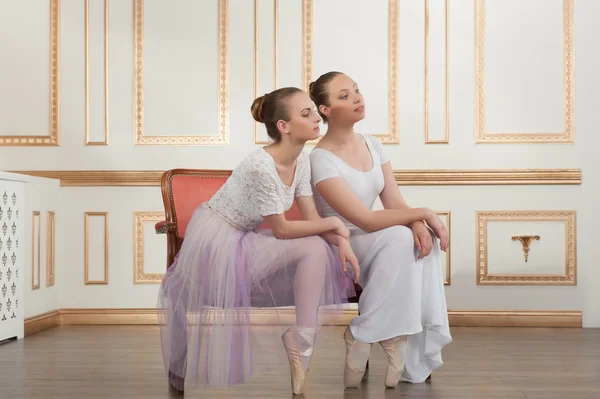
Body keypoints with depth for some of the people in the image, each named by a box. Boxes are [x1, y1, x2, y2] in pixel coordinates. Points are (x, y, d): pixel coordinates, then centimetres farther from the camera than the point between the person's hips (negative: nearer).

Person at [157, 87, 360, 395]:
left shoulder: (301, 161, -3)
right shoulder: (260, 166, -28)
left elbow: (312, 219, -2)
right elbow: (281, 230, -21)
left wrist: (341, 241, -20)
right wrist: (334, 224, -14)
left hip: (244, 239, 8)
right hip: (215, 241, -8)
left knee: (318, 249, -11)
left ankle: (301, 347, -7)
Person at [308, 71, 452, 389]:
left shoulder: (373, 145, 5)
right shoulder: (322, 160, -20)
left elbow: (395, 203, -1)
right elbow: (368, 220, -25)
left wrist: (417, 223, -23)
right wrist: (423, 213, -21)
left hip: (376, 247, 7)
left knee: (422, 238, -22)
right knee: (400, 237, -31)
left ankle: (414, 356, -17)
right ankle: (361, 339, -20)